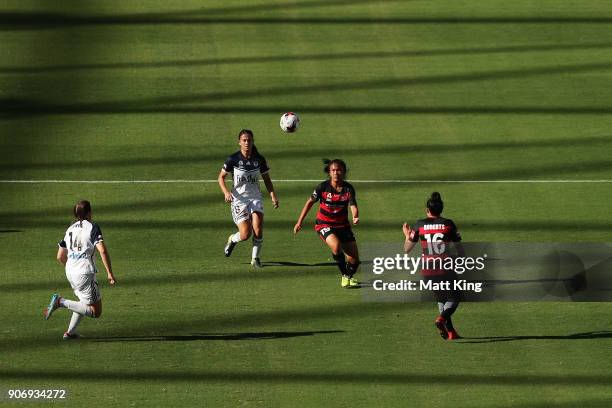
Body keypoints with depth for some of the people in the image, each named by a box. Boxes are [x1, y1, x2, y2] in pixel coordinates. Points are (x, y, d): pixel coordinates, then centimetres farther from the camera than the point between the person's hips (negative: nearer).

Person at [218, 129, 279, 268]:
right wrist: (226, 192, -17)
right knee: (245, 234, -12)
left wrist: (273, 196, -5)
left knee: (258, 229, -17)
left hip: (255, 198, 2)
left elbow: (267, 180, 9)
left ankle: (255, 258, 3)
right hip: (239, 199, -2)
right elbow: (221, 177, 1)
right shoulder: (233, 159, -8)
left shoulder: (259, 160, -1)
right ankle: (232, 240, 24)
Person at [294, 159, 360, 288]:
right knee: (336, 246, -33)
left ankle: (350, 277, 34)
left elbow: (353, 206, -20)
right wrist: (299, 222, 3)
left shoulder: (348, 189, -9)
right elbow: (310, 202, 1)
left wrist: (355, 217, -44)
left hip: (342, 224, 3)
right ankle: (345, 276, -14)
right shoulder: (323, 187, -12)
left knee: (354, 259, 0)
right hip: (324, 224, -3)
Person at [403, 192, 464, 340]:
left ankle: (450, 332, 13)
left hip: (427, 270, 2)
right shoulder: (448, 224, -1)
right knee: (454, 297, 10)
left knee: (441, 298, 19)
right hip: (445, 268, -2)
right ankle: (442, 318, -20)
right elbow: (459, 249, 2)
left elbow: (407, 249, 10)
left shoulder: (419, 225, 2)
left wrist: (407, 235, 27)